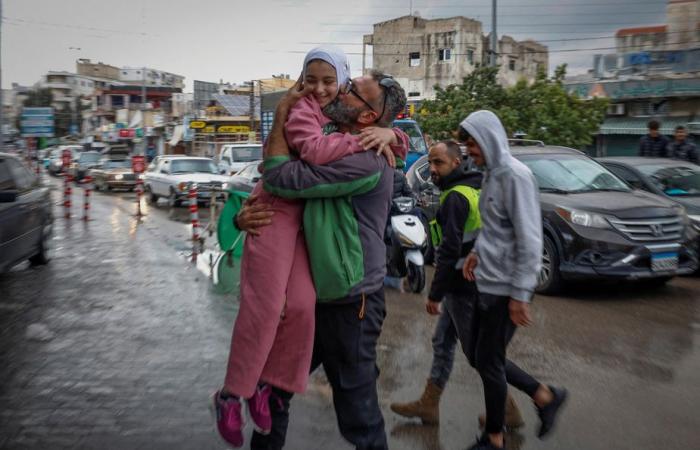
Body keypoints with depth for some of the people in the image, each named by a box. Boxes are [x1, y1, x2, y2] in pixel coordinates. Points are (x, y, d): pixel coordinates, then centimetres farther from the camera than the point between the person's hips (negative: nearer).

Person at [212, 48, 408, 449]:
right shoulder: (300, 108, -6)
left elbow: (402, 147, 16)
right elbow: (314, 150, -26)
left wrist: (390, 134, -6)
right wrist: (363, 140, -20)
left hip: (310, 219, 6)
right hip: (277, 210, -6)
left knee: (301, 305, -5)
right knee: (263, 306, -8)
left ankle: (268, 384, 10)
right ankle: (231, 394, 4)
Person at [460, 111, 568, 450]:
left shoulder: (515, 175, -18)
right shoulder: (491, 174, 9)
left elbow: (529, 241, -21)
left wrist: (520, 295, -20)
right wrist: (477, 252, 7)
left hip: (505, 288, -9)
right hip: (486, 283, 9)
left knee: (488, 362, 4)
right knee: (480, 357, 16)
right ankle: (545, 396, 31)